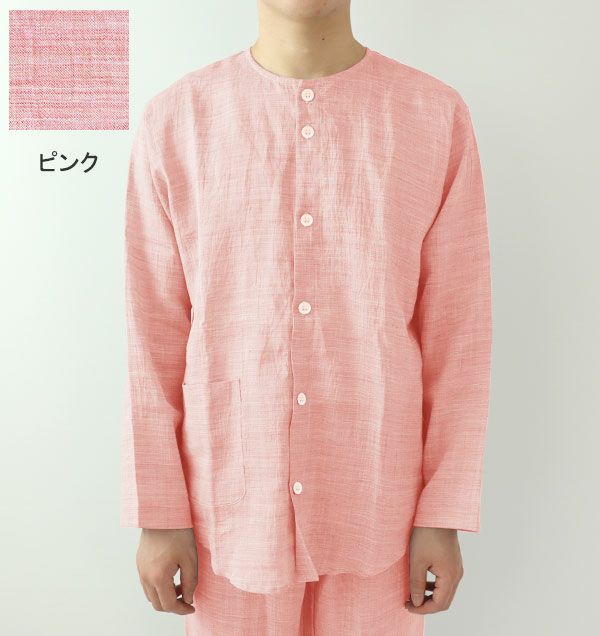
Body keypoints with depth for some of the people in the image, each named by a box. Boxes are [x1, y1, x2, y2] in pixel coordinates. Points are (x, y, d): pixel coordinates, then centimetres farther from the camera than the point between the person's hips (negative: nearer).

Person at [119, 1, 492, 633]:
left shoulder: (438, 116, -6)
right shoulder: (173, 119, -5)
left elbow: (456, 334, -3)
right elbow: (154, 335, -2)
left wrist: (445, 515, -1)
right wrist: (158, 513, 1)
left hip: (377, 507, 1)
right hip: (230, 503, 0)